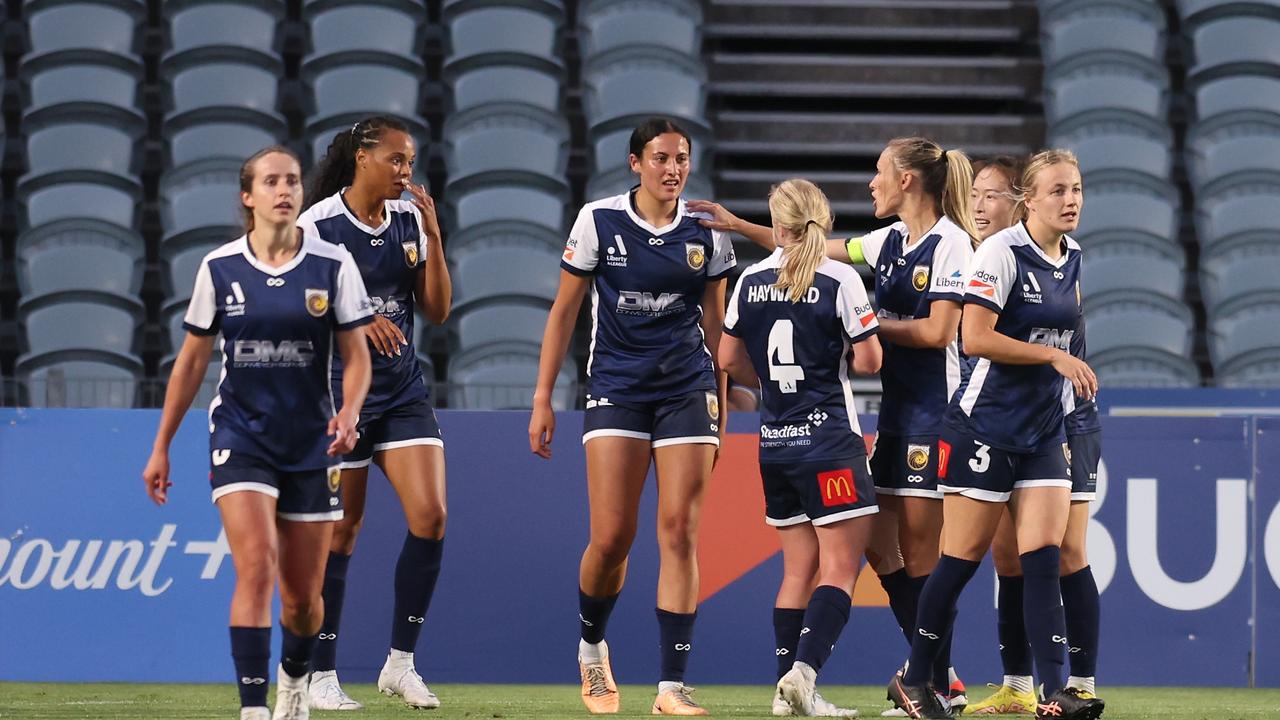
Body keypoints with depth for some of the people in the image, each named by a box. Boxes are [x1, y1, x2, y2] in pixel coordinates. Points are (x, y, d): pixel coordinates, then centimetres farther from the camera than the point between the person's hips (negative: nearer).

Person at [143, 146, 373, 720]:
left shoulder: (332, 265, -3)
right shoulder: (219, 268, -1)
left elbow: (357, 356, 0)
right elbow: (191, 361, 8)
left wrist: (348, 412, -20)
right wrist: (161, 447, 8)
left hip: (311, 441, 1)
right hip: (240, 435, -1)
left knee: (302, 595, 8)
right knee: (255, 565, -21)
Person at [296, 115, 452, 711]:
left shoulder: (410, 220, 5)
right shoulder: (317, 225, -9)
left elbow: (437, 310, 4)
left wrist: (432, 236, -7)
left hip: (403, 392, 4)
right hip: (338, 392, -4)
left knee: (430, 516, -10)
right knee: (340, 532, -1)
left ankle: (401, 662, 2)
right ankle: (322, 675, 9)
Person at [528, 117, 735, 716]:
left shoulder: (704, 231, 3)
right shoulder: (599, 221, -1)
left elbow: (714, 322, 13)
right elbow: (564, 311, 4)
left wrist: (719, 406, 13)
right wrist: (542, 398, 1)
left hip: (687, 391, 1)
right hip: (616, 390, -1)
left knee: (679, 532, -8)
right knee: (611, 536, -7)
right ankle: (591, 648, 23)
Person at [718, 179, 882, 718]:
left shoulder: (751, 281, 5)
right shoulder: (840, 279, -10)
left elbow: (730, 359, 13)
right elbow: (868, 361, -11)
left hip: (775, 444, 6)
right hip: (829, 441, -6)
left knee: (798, 568, 12)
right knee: (840, 567, -5)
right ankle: (803, 671, -22)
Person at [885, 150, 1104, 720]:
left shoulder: (1072, 258, 9)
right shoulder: (1002, 252, -13)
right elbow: (976, 337, -21)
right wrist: (1056, 357, -22)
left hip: (1044, 432, 6)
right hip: (985, 428, -6)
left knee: (1043, 556, -5)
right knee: (963, 557, 0)